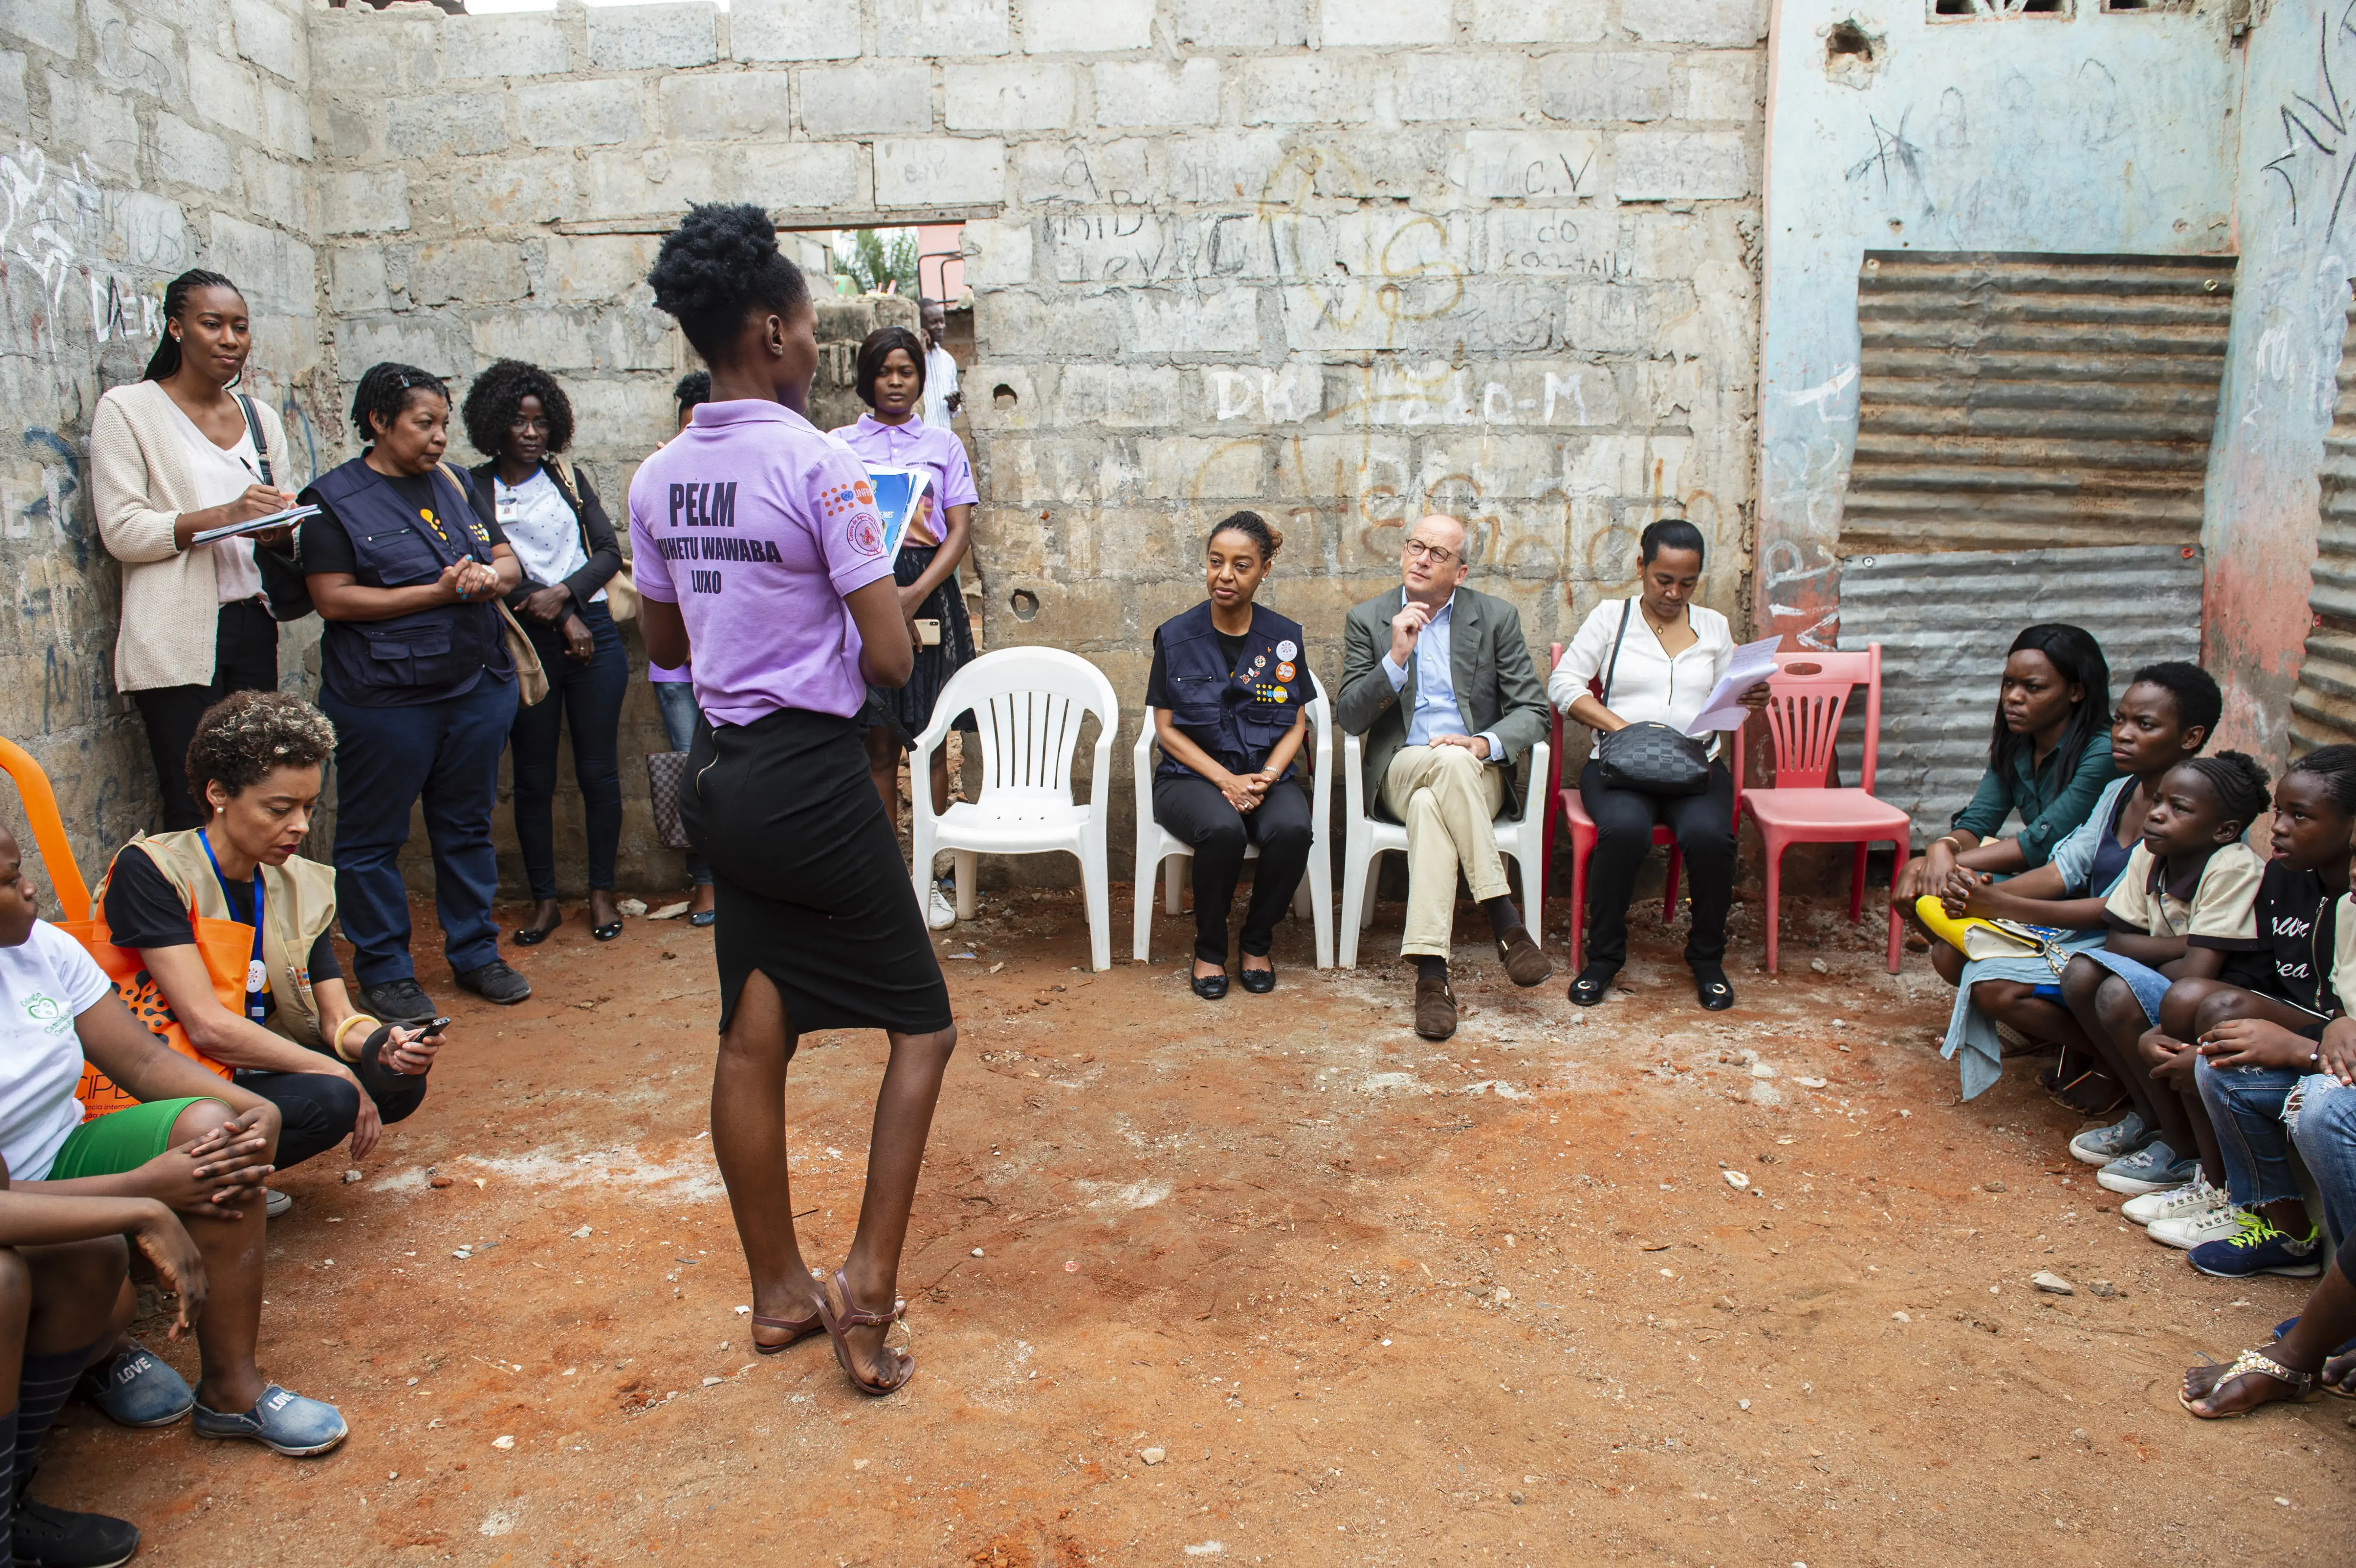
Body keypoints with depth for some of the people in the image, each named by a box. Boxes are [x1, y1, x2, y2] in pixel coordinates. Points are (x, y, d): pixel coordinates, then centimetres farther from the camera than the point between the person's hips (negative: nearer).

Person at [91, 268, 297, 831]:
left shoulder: (260, 417, 17)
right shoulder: (127, 409, 0)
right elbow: (121, 530, -8)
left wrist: (282, 531, -5)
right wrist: (225, 516, -21)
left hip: (252, 626, 5)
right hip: (176, 641, -5)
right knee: (195, 812, -5)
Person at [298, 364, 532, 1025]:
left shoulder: (454, 483, 12)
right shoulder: (335, 499, -4)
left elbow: (508, 559, 15)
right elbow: (333, 599, -12)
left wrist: (491, 576, -10)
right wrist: (438, 592, -17)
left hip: (478, 689, 5)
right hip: (383, 698, -5)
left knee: (467, 827, 13)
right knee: (373, 839, 3)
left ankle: (476, 953, 25)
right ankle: (384, 971, 16)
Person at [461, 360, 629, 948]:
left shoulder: (568, 477, 12)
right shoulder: (475, 491, 3)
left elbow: (609, 552, 5)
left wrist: (563, 594, -11)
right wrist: (564, 621, -11)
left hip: (591, 631, 2)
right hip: (525, 643, -2)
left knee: (598, 770, 3)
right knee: (534, 778, 4)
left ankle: (602, 892, 14)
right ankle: (544, 901, 13)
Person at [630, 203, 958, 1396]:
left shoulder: (657, 479, 6)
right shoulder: (818, 465, -16)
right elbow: (893, 658, -18)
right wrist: (838, 621, 2)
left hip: (718, 773, 8)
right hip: (810, 775, -7)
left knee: (752, 1039, 14)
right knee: (922, 1026, 7)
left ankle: (779, 1292, 27)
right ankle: (868, 1284, 1)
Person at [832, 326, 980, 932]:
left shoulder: (944, 445, 11)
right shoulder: (839, 445, 11)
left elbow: (960, 530, 4)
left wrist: (915, 593, -11)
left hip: (929, 591, 0)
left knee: (931, 739, 0)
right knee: (879, 742, 0)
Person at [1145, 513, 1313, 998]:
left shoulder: (1285, 638, 6)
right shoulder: (1176, 636, 1)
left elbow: (1296, 726, 7)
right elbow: (1167, 729, 0)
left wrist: (1266, 777, -13)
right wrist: (1225, 780, -14)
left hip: (1268, 774, 2)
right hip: (1192, 775, -2)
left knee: (1293, 829, -32)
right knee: (1223, 830, -35)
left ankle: (1257, 944, -5)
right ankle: (1209, 948, -9)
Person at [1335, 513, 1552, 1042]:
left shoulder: (1496, 618, 8)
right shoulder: (1367, 620, 8)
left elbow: (1532, 711, 3)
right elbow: (1349, 718, -2)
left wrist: (1484, 744, -18)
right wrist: (1397, 657, -16)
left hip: (1476, 775, 1)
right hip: (1400, 773, 0)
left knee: (1430, 807, -36)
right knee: (1449, 761, -37)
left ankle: (1431, 972, -42)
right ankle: (1504, 918, -36)